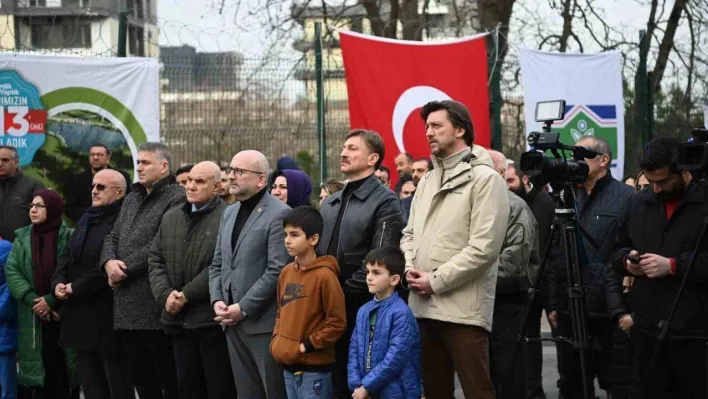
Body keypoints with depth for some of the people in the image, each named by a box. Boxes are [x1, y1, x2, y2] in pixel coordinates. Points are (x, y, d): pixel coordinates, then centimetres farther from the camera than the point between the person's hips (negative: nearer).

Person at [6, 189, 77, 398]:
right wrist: (32, 300, -13)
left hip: (63, 316, -3)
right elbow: (11, 271, 0)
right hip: (32, 318, 3)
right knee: (34, 368, 3)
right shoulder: (22, 238, 9)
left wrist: (52, 300, -15)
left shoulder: (69, 237, -2)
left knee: (61, 367, 0)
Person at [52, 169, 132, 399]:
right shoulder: (86, 219, 17)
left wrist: (76, 287, -17)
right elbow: (67, 254, 16)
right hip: (81, 312, 9)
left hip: (108, 314, -9)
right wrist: (58, 283, -3)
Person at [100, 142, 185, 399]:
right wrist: (109, 262, -3)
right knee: (141, 378, 13)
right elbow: (113, 237, 18)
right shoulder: (131, 199, 22)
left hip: (155, 305, -8)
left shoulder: (177, 198, -7)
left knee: (168, 378, -2)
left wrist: (125, 268, -11)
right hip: (127, 306, 8)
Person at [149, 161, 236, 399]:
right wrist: (165, 295, -3)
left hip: (212, 319, -7)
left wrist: (187, 295, -15)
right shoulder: (171, 217, 15)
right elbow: (155, 260, 13)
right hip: (179, 320, 7)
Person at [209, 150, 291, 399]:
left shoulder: (279, 214, -10)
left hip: (264, 323, -8)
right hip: (233, 323, 8)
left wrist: (243, 308, -15)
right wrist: (217, 301, 3)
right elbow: (217, 264, 20)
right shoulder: (229, 213, 17)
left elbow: (277, 271, -16)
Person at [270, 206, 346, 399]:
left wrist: (307, 346, -14)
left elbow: (337, 322, -14)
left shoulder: (324, 276, -15)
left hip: (314, 368, -8)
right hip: (289, 364, 8)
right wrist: (277, 339, 7)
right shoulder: (286, 272, 8)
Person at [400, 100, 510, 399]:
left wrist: (436, 281, -14)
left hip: (463, 308, -8)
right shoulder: (427, 181, 19)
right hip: (423, 305, 8)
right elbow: (410, 233, 21)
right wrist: (409, 268, -1)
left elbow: (484, 247, -14)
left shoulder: (484, 178, -6)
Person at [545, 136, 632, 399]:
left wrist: (624, 307, -14)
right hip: (570, 309, 5)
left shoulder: (626, 197, -3)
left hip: (608, 309, -5)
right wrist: (552, 304, 10)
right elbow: (554, 256, 15)